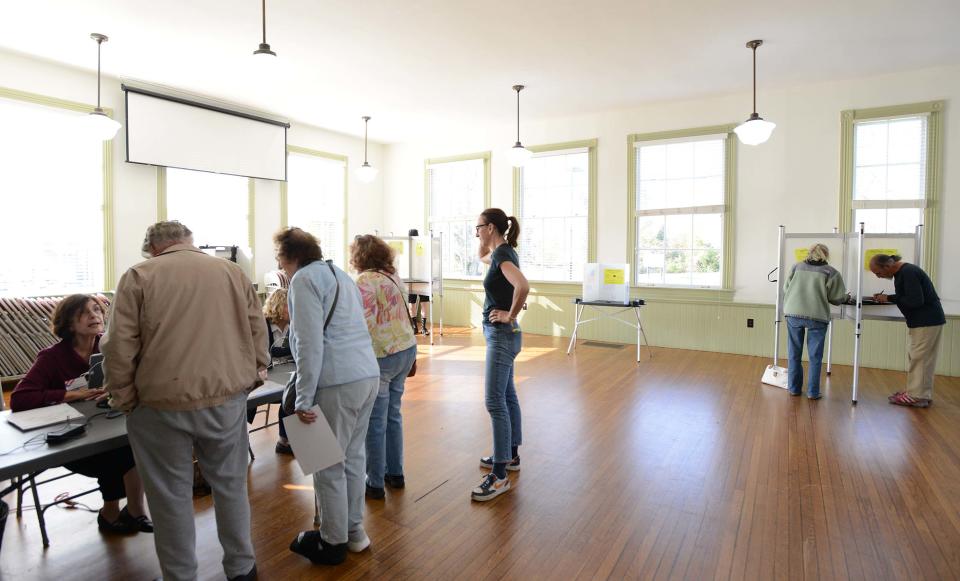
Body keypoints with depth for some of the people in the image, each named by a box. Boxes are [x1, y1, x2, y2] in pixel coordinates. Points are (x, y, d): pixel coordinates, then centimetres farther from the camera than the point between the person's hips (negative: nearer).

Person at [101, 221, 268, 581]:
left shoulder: (139, 276, -1)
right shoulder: (232, 272, 6)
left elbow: (119, 347, -6)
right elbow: (258, 332, 6)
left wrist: (123, 399, 5)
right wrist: (253, 379, 14)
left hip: (163, 403, -2)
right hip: (227, 397, 3)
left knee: (171, 496, 13)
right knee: (230, 485, 17)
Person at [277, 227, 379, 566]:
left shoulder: (304, 278, -6)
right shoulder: (339, 274, 21)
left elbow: (309, 343, -15)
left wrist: (303, 399, -13)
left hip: (337, 382, -9)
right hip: (368, 373, 9)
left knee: (328, 465, 6)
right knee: (353, 456, 19)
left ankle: (333, 543, 22)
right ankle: (354, 530, 33)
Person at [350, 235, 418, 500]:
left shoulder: (365, 281, -15)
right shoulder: (394, 276, 10)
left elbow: (365, 325, -22)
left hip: (382, 356, -8)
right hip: (407, 349, 9)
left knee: (375, 422, 4)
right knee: (393, 414, 19)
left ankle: (375, 483, 16)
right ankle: (395, 473, 31)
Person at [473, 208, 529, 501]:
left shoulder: (503, 254, -18)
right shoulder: (502, 251, 10)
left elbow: (523, 285, -36)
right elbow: (482, 256, 35)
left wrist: (510, 315, -23)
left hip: (502, 335, -11)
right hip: (500, 334, 11)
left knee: (495, 401, -8)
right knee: (507, 395, 17)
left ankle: (500, 476, -1)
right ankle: (511, 455, 31)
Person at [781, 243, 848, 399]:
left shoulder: (797, 266, 7)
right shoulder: (830, 272, 0)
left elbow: (785, 289, 12)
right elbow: (838, 298, 1)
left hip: (793, 314, 2)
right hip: (817, 316, -2)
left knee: (794, 354, 12)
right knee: (815, 357, 9)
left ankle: (794, 388, 19)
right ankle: (813, 392, 13)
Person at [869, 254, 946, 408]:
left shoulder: (908, 272, -21)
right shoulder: (901, 272, 10)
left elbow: (916, 301, -25)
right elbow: (906, 297, 16)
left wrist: (889, 298, -17)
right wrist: (886, 298, 2)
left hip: (928, 322, -10)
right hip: (921, 321, 10)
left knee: (919, 358, -5)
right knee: (921, 358, 13)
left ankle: (917, 396, 1)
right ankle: (922, 394, 19)